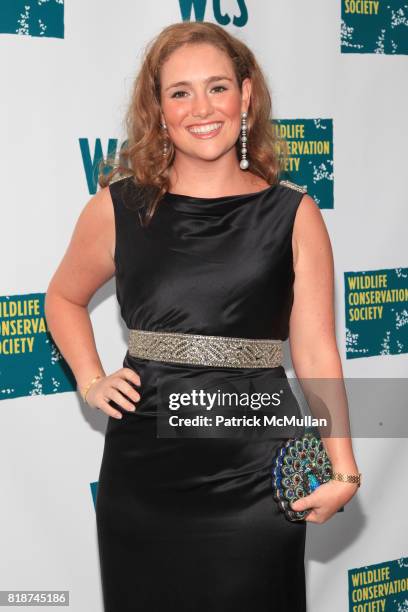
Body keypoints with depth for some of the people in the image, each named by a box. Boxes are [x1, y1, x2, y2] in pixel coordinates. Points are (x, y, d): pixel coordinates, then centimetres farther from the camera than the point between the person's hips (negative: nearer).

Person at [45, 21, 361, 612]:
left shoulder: (293, 214, -1)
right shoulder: (118, 207, 2)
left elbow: (315, 352, -3)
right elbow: (65, 298, 18)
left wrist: (344, 470, -10)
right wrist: (91, 381, 4)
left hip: (254, 475, -1)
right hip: (143, 473, 1)